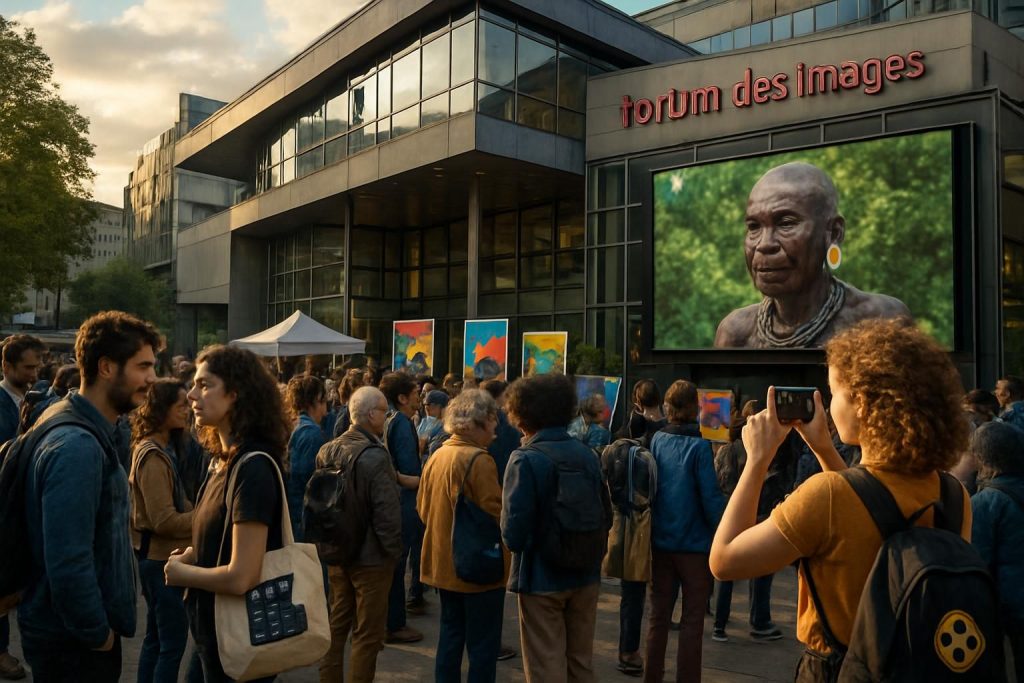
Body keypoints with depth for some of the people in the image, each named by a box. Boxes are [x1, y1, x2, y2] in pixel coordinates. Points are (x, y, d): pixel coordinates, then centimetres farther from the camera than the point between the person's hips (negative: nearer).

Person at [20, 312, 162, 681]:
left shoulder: (91, 433, 6)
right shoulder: (77, 447, -26)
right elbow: (68, 564, -30)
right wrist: (98, 634, -16)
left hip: (73, 631, 9)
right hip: (72, 643, -9)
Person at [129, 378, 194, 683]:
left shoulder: (162, 449, 10)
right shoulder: (154, 457, -21)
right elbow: (164, 521, -24)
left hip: (156, 555, 10)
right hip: (161, 557, -10)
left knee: (156, 637, 19)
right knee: (173, 641, -2)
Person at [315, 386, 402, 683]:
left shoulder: (326, 451, 0)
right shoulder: (375, 456, -22)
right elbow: (387, 513, -22)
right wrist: (394, 552, -8)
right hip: (370, 557, -7)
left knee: (336, 625, 21)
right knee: (368, 633, 8)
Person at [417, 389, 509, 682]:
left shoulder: (436, 456, 4)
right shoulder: (479, 460, -20)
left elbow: (423, 508, 10)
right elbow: (497, 515, -21)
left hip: (445, 563, 8)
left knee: (450, 636, 18)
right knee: (483, 644, 5)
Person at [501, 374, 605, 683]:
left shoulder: (525, 459, -18)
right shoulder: (587, 455, -2)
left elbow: (514, 532, -22)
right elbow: (604, 516, 2)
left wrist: (515, 539, 0)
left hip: (542, 578, -5)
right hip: (585, 575, 5)